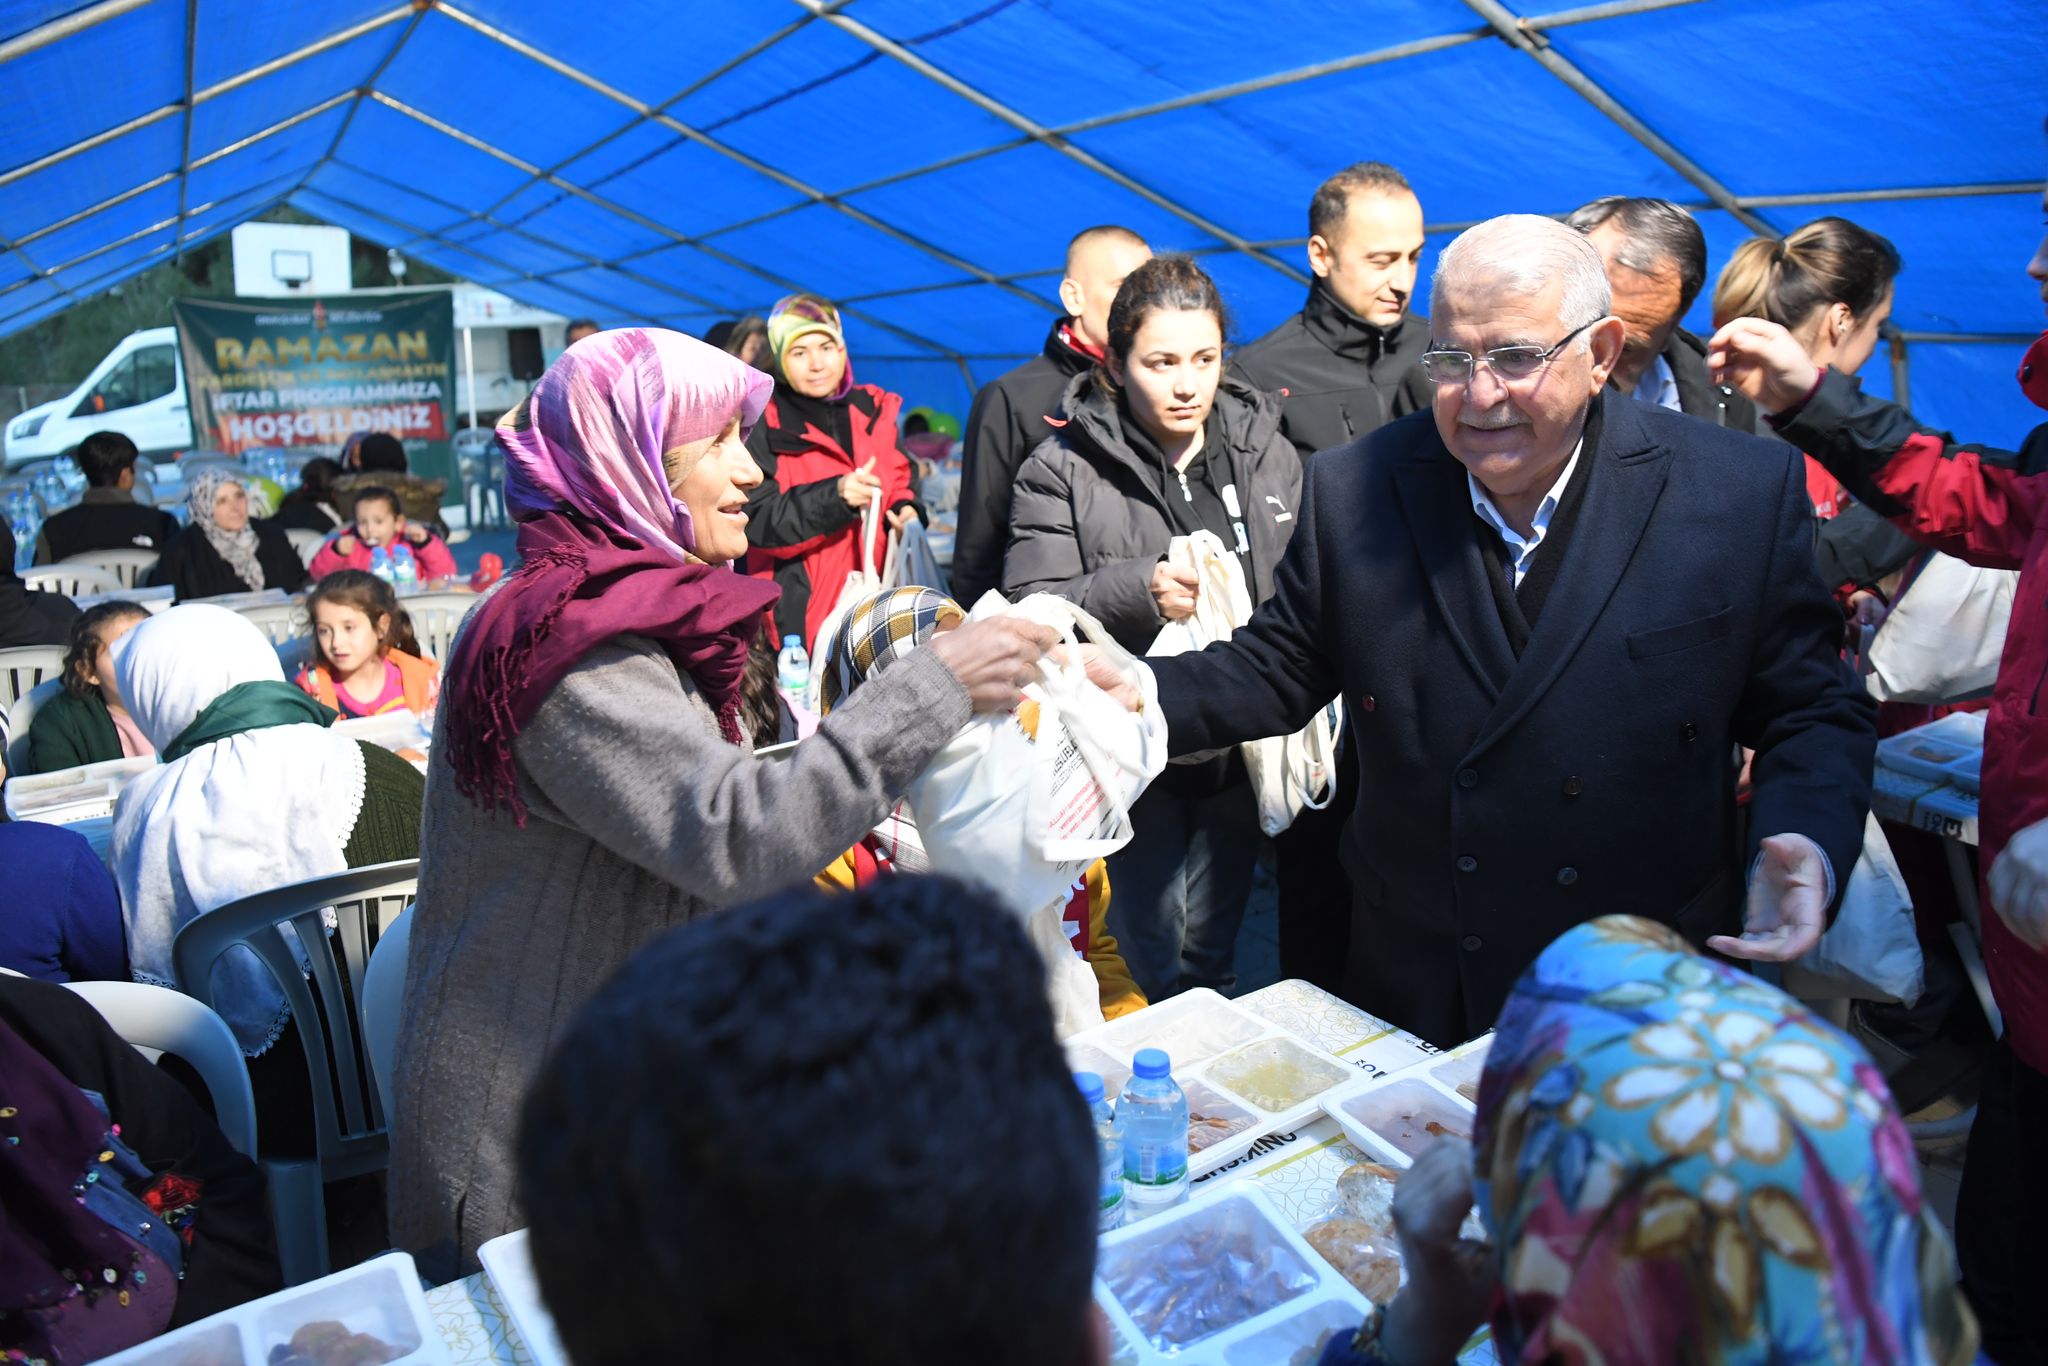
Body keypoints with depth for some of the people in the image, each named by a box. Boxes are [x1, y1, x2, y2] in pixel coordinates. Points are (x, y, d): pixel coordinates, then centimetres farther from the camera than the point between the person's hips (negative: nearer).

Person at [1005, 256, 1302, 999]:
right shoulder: (1065, 468, -6)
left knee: (1211, 950, 15)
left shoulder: (1268, 449, 5)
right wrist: (1139, 590, -27)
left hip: (1239, 739, 3)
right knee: (1151, 950, 4)